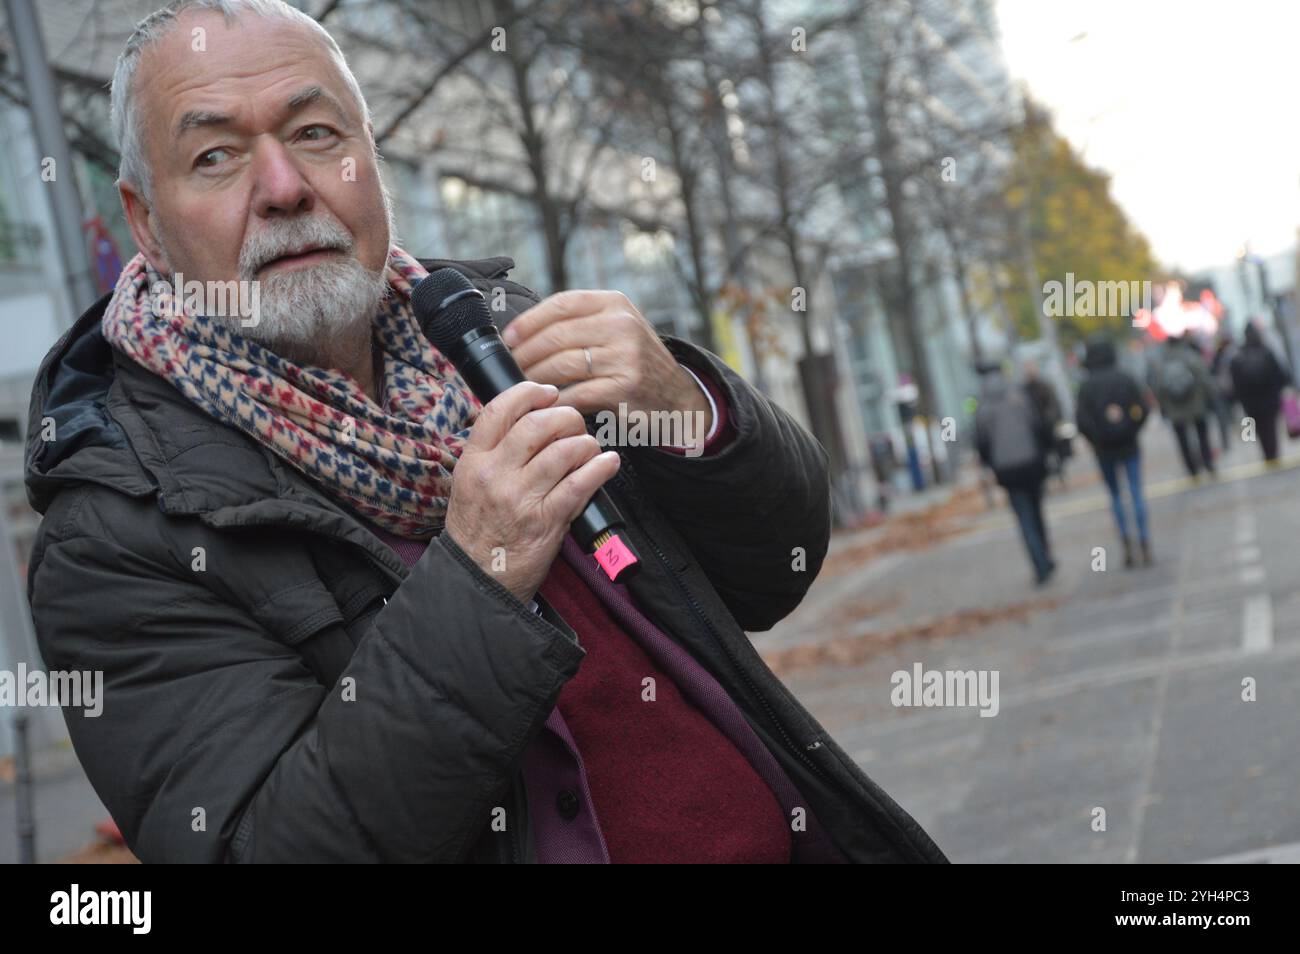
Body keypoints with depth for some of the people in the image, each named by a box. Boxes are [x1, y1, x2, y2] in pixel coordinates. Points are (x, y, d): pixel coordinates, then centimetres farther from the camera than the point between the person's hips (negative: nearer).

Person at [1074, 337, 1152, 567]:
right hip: (1129, 446, 0)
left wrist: (1095, 440, 4)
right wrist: (1132, 432, 7)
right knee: (1136, 493, 1)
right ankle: (1145, 545, -3)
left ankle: (1127, 542, 2)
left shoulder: (1087, 386, -6)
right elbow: (1142, 410, -7)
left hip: (1104, 450, 0)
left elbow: (1082, 420, -11)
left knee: (1115, 495, 11)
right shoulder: (1127, 380, -3)